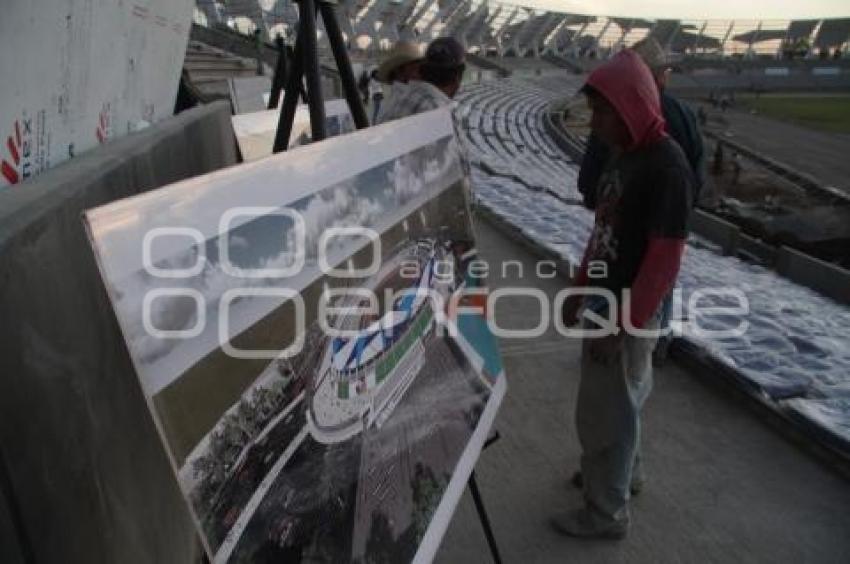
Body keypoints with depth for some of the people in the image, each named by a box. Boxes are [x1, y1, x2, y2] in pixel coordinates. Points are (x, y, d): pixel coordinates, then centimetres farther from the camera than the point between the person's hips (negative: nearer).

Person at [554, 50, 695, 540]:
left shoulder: (667, 168, -21)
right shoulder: (622, 154, 7)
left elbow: (664, 260, -22)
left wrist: (623, 325, -20)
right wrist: (581, 289, 15)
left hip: (628, 312, -9)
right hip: (604, 302, 9)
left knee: (605, 412, 4)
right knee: (618, 400, 24)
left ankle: (607, 513, 21)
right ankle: (626, 470, 45)